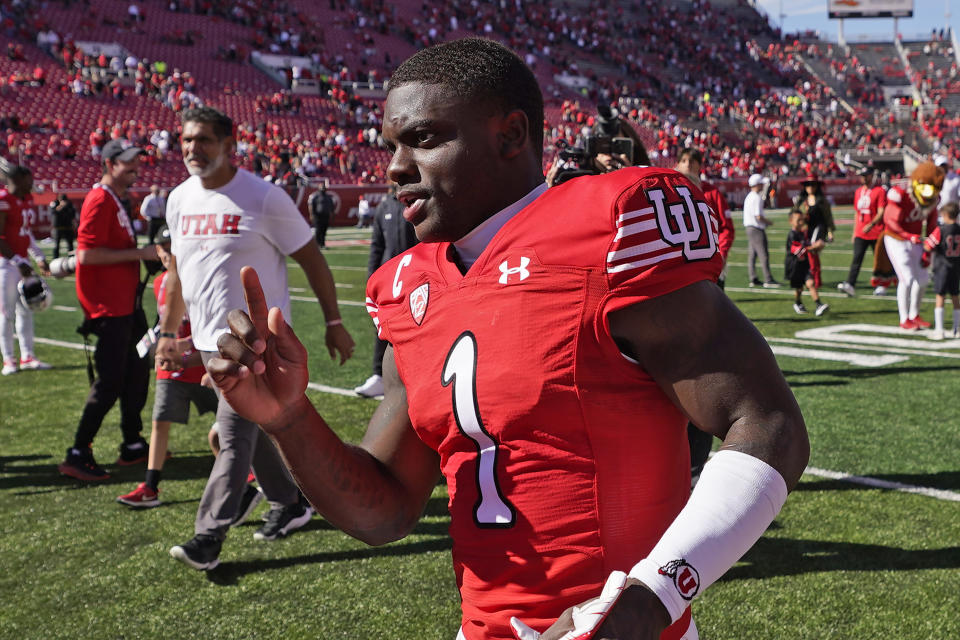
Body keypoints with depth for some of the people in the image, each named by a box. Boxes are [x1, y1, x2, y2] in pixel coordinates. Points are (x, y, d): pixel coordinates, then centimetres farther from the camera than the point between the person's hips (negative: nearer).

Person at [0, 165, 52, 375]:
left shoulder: (21, 200, 12)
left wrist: (39, 258, 21)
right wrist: (17, 261, -20)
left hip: (21, 263, 9)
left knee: (26, 310, 11)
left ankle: (27, 356, 19)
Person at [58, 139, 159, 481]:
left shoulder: (118, 201, 16)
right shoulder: (100, 201, -15)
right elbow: (86, 253, -24)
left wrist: (148, 252, 11)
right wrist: (139, 252, -21)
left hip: (126, 302, 10)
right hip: (108, 306, -10)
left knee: (137, 372, 16)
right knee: (110, 382, -8)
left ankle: (133, 446, 26)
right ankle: (78, 456, 1)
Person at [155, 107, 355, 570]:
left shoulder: (264, 198, -12)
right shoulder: (180, 200, 7)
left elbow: (311, 260, -6)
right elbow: (177, 271, 18)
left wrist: (334, 323, -5)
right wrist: (167, 333, 18)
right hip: (208, 339, 7)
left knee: (234, 435, -9)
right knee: (248, 430, 15)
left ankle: (209, 536, -5)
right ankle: (288, 505, 31)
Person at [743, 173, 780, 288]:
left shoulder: (749, 197, 15)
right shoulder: (757, 198, -16)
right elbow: (758, 216, -22)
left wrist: (765, 221, 12)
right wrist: (768, 221, -5)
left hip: (749, 228, 10)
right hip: (757, 229, -10)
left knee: (752, 255, 10)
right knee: (763, 255, -8)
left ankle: (753, 279, 13)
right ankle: (768, 280, -8)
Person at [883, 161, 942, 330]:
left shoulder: (932, 201, -6)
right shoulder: (902, 197, -27)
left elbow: (932, 226, 5)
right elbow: (890, 221, -24)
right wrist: (909, 236, -34)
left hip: (914, 241, 7)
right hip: (896, 240, -7)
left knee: (922, 278, 8)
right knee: (907, 279, -11)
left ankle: (914, 315, 26)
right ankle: (904, 320, 3)